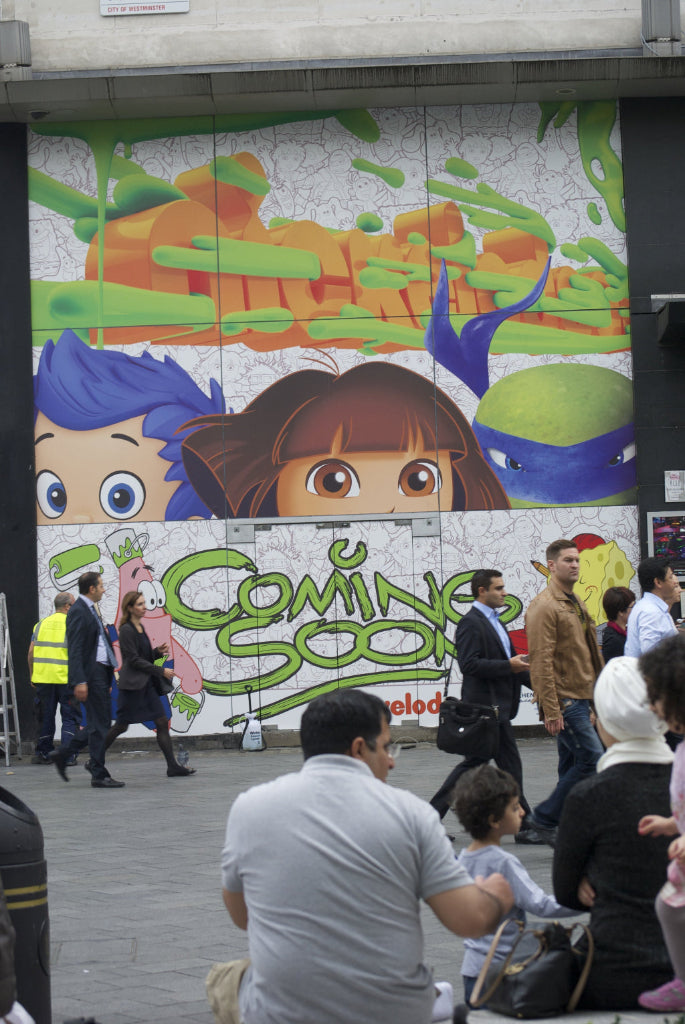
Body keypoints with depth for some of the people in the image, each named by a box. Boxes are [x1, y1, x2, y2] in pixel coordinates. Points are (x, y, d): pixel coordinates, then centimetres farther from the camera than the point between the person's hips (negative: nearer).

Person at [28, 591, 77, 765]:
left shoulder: (41, 624, 10)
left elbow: (31, 651, 6)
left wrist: (32, 676, 13)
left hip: (42, 678, 4)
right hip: (66, 678, -4)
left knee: (45, 717, 13)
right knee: (69, 717, 2)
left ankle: (43, 753, 16)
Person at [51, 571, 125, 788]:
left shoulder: (90, 610, 18)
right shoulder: (78, 611, -13)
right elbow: (75, 650, -19)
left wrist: (108, 679, 22)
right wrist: (79, 681, -25)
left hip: (101, 673, 10)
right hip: (91, 675, -10)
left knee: (98, 723, 14)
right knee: (99, 724, -5)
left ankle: (63, 756, 22)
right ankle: (99, 775, 1)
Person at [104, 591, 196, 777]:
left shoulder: (140, 628, 14)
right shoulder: (126, 630, -12)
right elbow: (134, 659, -17)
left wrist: (158, 651, 2)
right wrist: (161, 671, -15)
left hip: (146, 684, 9)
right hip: (132, 685, -8)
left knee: (162, 722, 1)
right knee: (121, 725, -1)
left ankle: (173, 767, -1)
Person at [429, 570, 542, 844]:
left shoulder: (492, 621, 19)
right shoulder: (471, 623, -13)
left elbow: (507, 662, 25)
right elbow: (469, 664, -22)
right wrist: (509, 666, -24)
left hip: (498, 704, 10)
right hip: (487, 705, -10)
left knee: (474, 762, 13)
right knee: (509, 763, -4)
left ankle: (432, 815, 18)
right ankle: (523, 827, 3)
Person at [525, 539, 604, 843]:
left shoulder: (575, 604, 18)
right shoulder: (544, 606, -13)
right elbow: (541, 661, -18)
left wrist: (596, 697, 18)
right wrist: (551, 710, -21)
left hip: (580, 698, 9)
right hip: (564, 701, -9)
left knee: (573, 766, 10)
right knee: (592, 759, -12)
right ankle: (546, 817, -3)